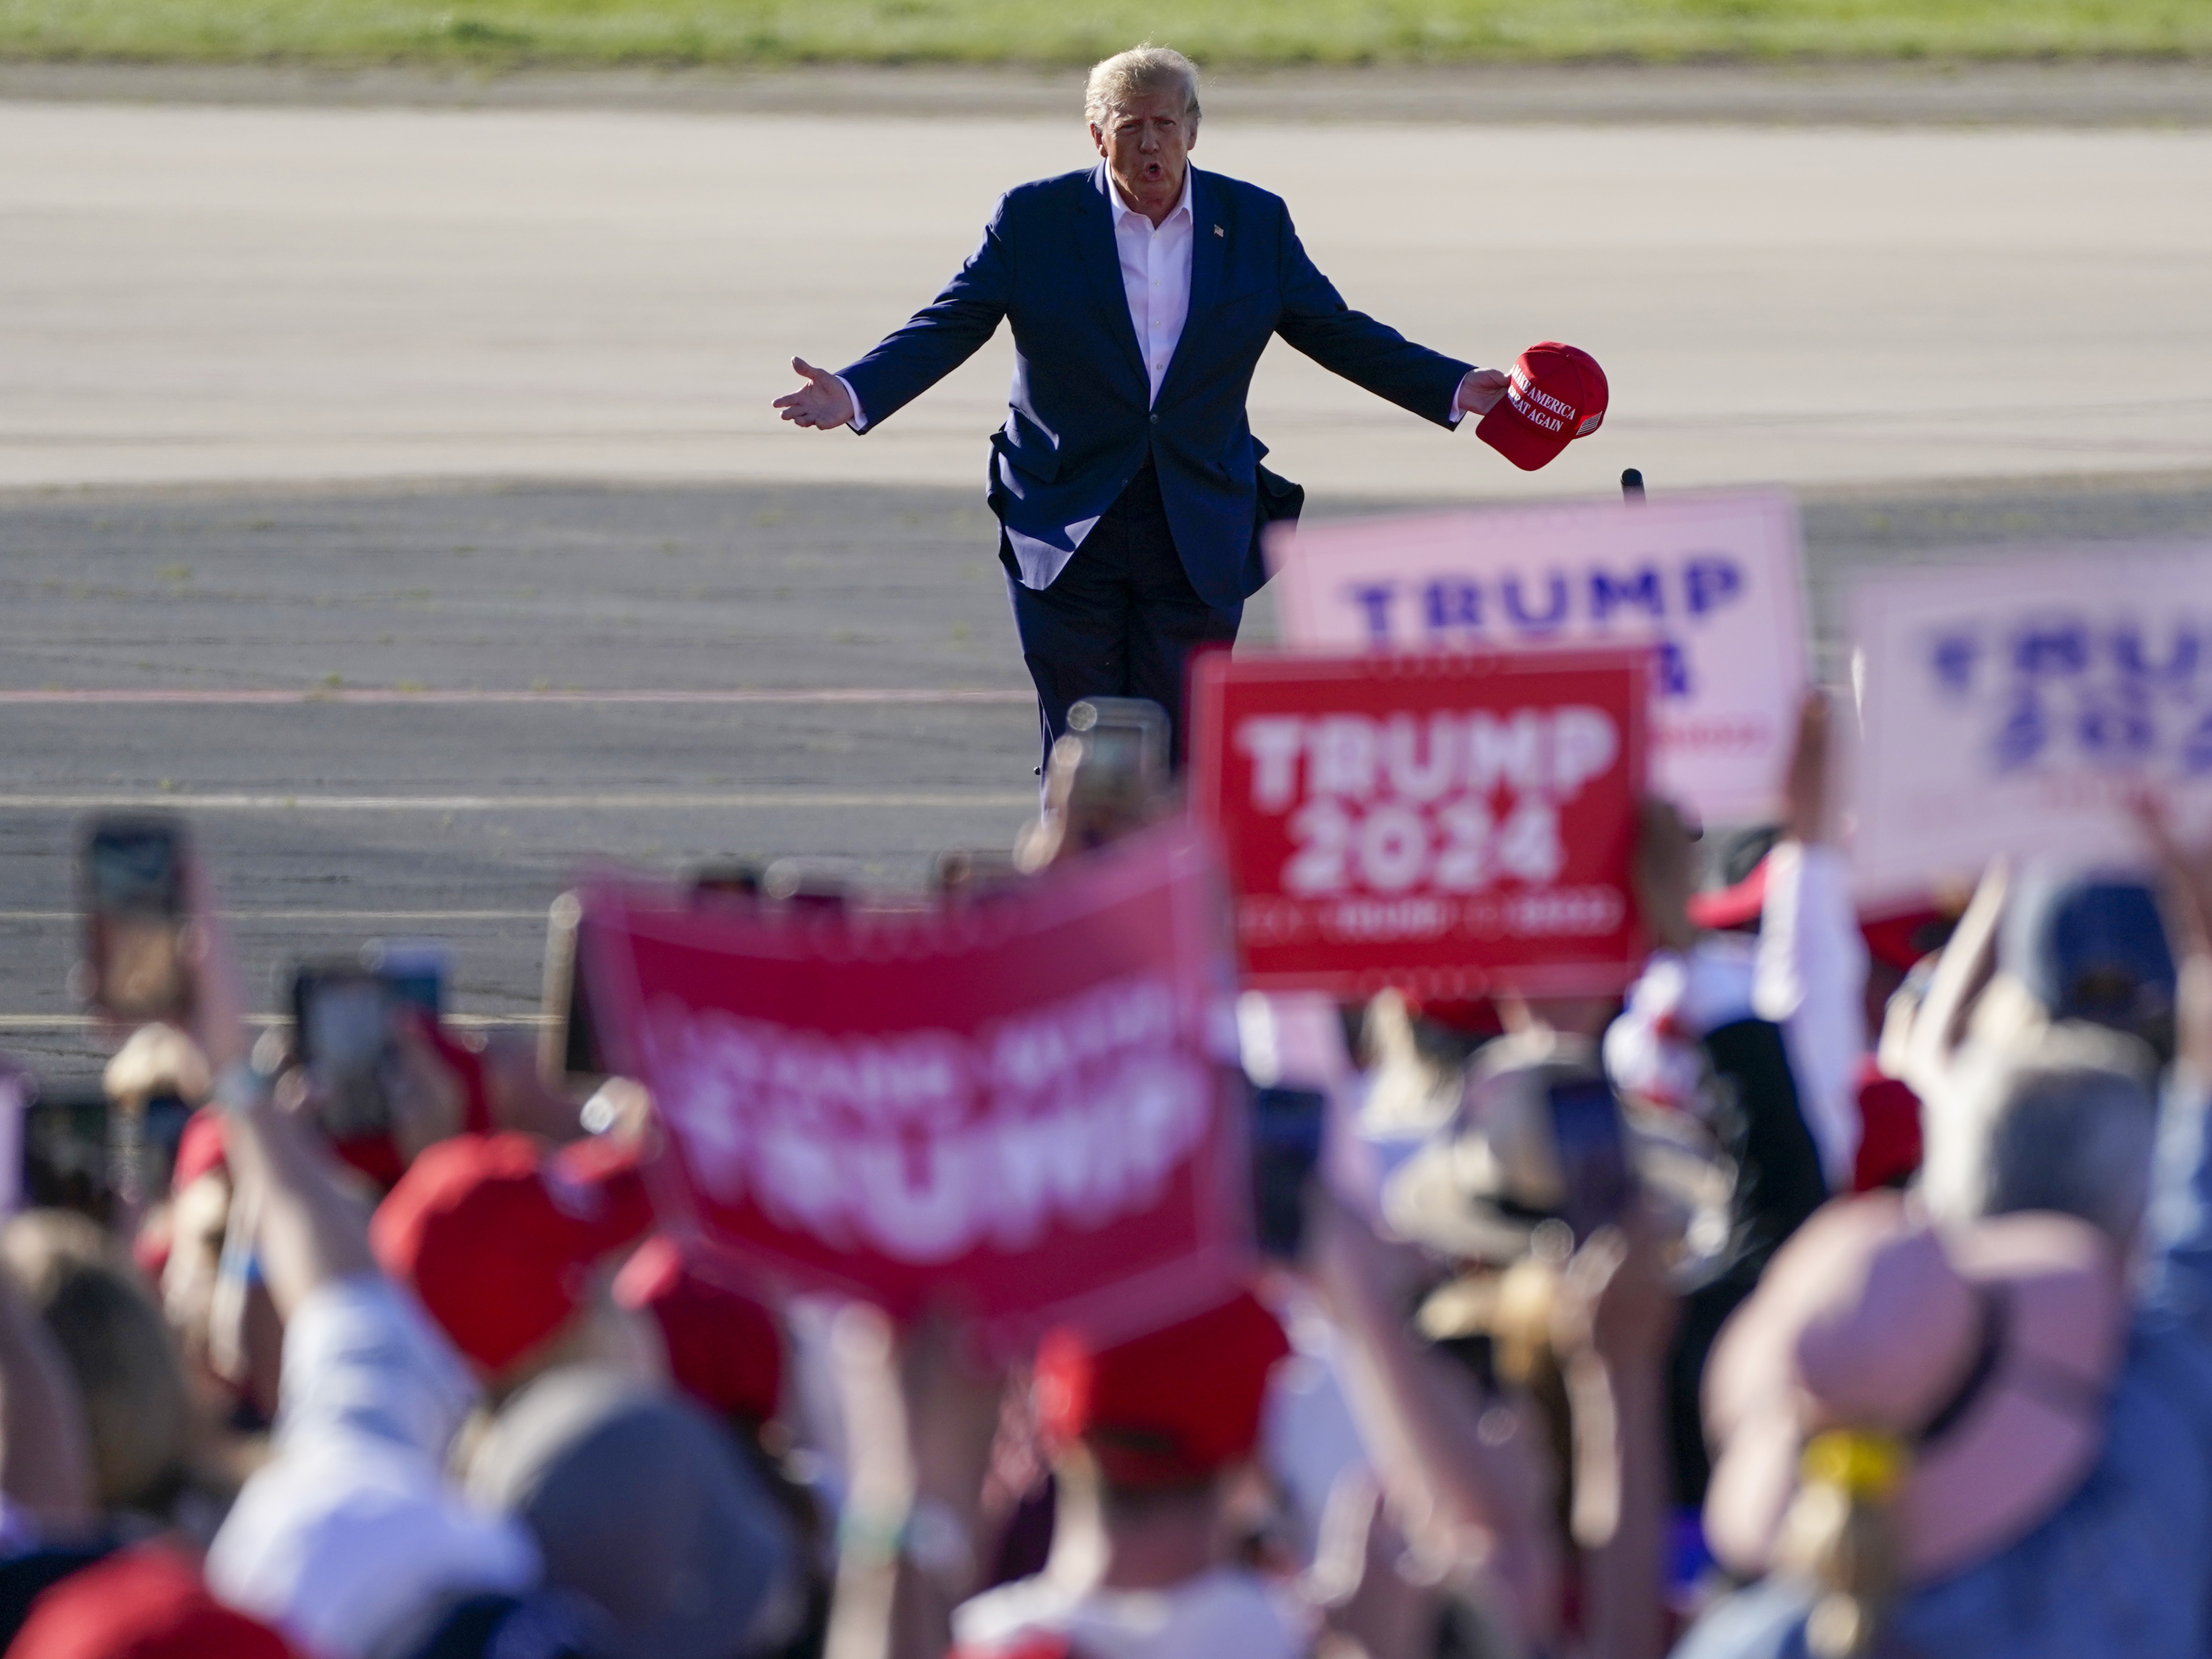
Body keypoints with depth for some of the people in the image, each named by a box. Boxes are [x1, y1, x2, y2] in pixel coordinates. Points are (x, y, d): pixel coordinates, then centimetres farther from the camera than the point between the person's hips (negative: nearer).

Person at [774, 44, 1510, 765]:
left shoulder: (1255, 222, 4)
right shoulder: (1034, 218, -1)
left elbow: (1338, 334, 11)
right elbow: (946, 328, -3)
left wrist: (1458, 389, 3)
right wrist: (852, 395, -18)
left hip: (1200, 540, 1)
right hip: (1068, 532, -1)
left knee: (1184, 766, -2)